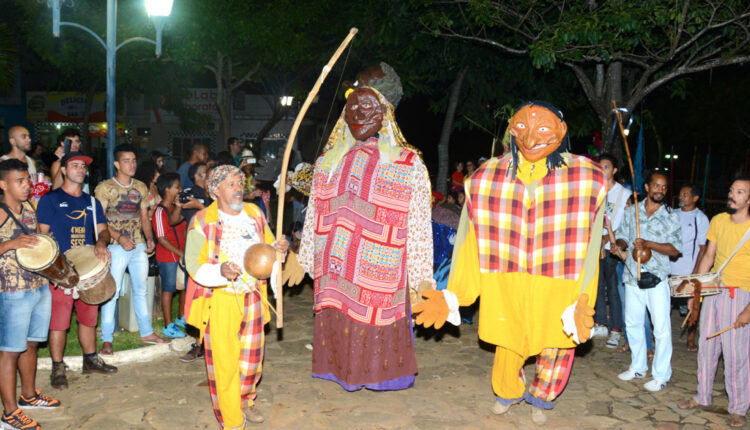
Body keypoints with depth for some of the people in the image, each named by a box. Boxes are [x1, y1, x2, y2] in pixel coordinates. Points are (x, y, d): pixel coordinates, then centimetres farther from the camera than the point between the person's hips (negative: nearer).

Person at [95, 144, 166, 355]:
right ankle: (107, 339, 6)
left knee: (141, 290, 14)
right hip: (116, 248, -5)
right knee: (111, 292, -3)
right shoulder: (104, 188, -4)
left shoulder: (141, 187, 12)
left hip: (139, 246, 5)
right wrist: (119, 237, -21)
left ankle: (146, 332, 25)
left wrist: (150, 238, 0)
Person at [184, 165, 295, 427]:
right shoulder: (203, 222, -10)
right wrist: (220, 272, -34)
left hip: (252, 299, 5)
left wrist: (277, 248, -7)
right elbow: (195, 266, -15)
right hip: (220, 303, -5)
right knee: (225, 363, -1)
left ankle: (244, 400, 43)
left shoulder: (255, 214, 6)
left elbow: (268, 246, 17)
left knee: (252, 358, 16)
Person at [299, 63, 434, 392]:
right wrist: (303, 262, 19)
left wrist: (421, 279, -6)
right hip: (335, 275, 4)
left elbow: (419, 228, -4)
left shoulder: (409, 164, -2)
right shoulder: (328, 161, 11)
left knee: (378, 336, 1)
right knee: (337, 330, 9)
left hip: (380, 277, -3)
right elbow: (314, 217, 17)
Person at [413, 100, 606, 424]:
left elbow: (587, 252, -8)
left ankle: (540, 397, 48)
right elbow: (470, 245, 0)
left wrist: (581, 303, -16)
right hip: (505, 289, 1)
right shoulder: (486, 178, -4)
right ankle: (508, 392, 50)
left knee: (556, 345, 11)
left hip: (556, 290, 0)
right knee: (507, 346, 11)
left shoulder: (587, 179, -8)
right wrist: (451, 297, -3)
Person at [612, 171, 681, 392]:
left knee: (661, 328, -3)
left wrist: (648, 244, -20)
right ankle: (638, 367, 30)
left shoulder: (671, 217, 0)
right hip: (633, 276, 3)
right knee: (632, 324, 13)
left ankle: (661, 375, 10)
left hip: (656, 278, -3)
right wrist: (618, 245, -9)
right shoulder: (631, 211, 8)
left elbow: (675, 249, -7)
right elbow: (623, 237, 13)